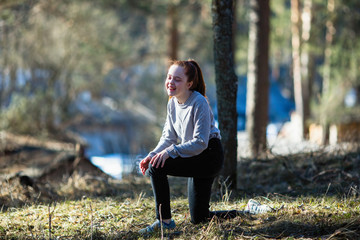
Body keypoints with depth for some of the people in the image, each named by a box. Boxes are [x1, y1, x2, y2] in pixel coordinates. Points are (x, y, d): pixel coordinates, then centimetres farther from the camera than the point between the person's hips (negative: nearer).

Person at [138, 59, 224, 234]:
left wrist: (170, 151, -32)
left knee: (157, 167, -24)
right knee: (199, 219, 13)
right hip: (196, 160, 9)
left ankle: (165, 220, -14)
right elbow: (168, 137, 7)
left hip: (210, 157, -9)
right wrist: (152, 155, -10)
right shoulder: (172, 103, 4)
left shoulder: (199, 103, -20)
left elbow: (200, 142, -26)